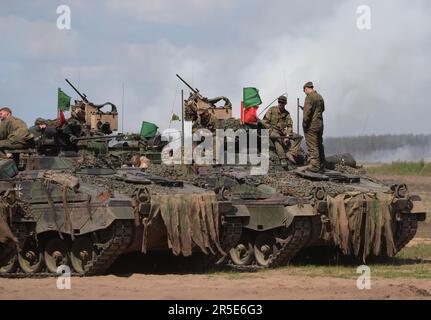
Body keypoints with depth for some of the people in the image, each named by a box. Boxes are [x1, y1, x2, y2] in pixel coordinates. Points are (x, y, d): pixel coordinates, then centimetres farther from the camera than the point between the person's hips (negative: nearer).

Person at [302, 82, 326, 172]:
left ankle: (314, 166, -13)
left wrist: (305, 124, -12)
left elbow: (307, 112, -18)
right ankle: (321, 166, 16)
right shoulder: (320, 97, 14)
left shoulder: (309, 97, -12)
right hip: (320, 125, 9)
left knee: (312, 146, -8)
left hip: (311, 125, -9)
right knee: (319, 145, 13)